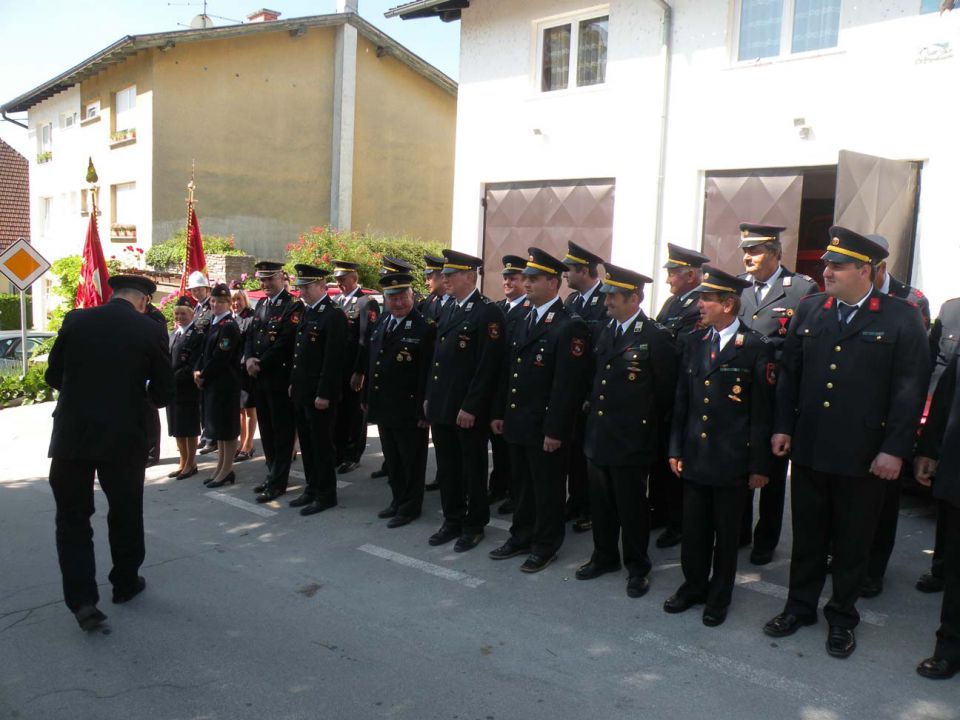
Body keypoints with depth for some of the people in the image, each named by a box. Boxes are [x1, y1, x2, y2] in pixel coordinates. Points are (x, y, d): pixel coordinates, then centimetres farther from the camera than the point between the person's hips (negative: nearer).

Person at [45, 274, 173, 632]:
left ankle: (82, 599, 3)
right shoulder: (150, 330, -7)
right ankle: (125, 583, 33)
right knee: (126, 515, 17)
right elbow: (163, 392, -4)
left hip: (71, 436, 1)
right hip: (124, 438, -1)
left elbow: (52, 376, 6)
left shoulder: (75, 320, -1)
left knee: (72, 518, 11)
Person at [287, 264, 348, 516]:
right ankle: (312, 488, 27)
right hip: (302, 392, 9)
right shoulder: (307, 312, 13)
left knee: (321, 445, 1)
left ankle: (326, 495, 12)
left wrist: (324, 394, -20)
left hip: (320, 394, -9)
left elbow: (333, 359, -19)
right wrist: (293, 383, 16)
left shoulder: (333, 315, -15)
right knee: (307, 443, 15)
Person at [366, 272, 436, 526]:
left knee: (411, 462, 7)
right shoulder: (381, 323, 9)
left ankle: (410, 507, 21)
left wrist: (423, 410, -18)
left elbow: (427, 373, -17)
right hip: (383, 407, 7)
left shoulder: (425, 328, -14)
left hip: (409, 411, -7)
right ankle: (398, 500, 34)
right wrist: (368, 398, 13)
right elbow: (373, 362, 14)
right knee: (392, 459, 19)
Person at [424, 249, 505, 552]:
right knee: (447, 468, 15)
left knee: (473, 469, 7)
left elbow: (488, 365, -17)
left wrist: (470, 407, -19)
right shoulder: (449, 310, 14)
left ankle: (475, 525, 20)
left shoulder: (488, 312, -12)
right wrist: (429, 396, 14)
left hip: (468, 409, -8)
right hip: (441, 405, 8)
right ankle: (452, 521, 29)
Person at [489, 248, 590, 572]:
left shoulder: (570, 325, -15)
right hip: (518, 422, 8)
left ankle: (545, 546, 22)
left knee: (547, 488, 7)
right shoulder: (526, 320, 12)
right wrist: (500, 412, 13)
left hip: (545, 427, -7)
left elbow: (568, 385, -19)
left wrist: (556, 431, -20)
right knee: (523, 483, 18)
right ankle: (522, 537, 32)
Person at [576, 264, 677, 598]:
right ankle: (604, 556, 33)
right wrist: (592, 404, 11)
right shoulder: (605, 332, 9)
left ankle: (637, 567, 23)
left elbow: (666, 390, -7)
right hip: (598, 434, 6)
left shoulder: (656, 337, -12)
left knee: (632, 505, 6)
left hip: (632, 439, -6)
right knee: (601, 502, 16)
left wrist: (650, 429, -1)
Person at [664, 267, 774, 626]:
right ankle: (693, 586, 33)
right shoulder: (692, 341, 6)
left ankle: (719, 596, 29)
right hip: (694, 456, 4)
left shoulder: (757, 347, -10)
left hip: (731, 461, -4)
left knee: (726, 532, 12)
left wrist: (759, 465, -8)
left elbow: (762, 411, -9)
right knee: (693, 528, 14)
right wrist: (675, 449, 8)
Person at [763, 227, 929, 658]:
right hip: (808, 447, 3)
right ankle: (800, 606, 33)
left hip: (863, 456, -3)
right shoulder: (808, 311, 4)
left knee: (852, 541, 12)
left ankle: (842, 617, 30)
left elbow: (911, 390, -8)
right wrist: (783, 426, 5)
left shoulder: (901, 319, -7)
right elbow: (789, 373, 9)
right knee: (807, 534, 16)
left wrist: (896, 449, -12)